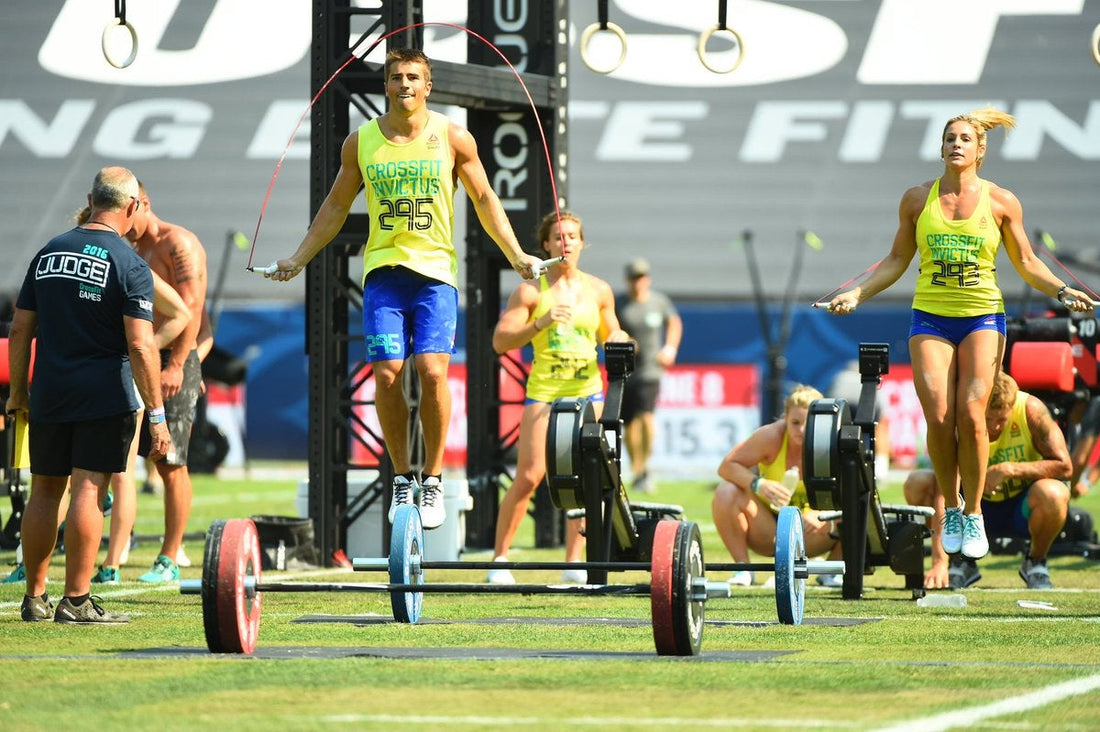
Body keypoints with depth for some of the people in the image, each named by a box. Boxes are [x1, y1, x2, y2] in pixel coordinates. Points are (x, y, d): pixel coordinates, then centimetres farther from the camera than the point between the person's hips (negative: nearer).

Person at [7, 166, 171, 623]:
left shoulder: (48, 253, 9)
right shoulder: (129, 266, -7)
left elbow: (20, 332, 10)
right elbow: (140, 346, -14)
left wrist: (19, 392, 19)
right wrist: (156, 415, -11)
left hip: (49, 394, 5)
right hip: (104, 396, -5)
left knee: (45, 491, 11)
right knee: (87, 491, -5)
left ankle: (35, 599, 16)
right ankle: (76, 601, -7)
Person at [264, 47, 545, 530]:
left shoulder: (452, 138, 2)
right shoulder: (361, 142, 6)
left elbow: (484, 200, 11)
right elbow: (336, 207, 17)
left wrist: (516, 256, 5)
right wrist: (298, 259, 15)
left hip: (435, 270, -1)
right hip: (383, 269, 2)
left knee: (431, 370, -14)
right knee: (386, 373, -8)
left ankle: (433, 479, -1)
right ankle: (402, 477, 7)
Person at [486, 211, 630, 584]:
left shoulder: (598, 290, 10)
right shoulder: (530, 291, -2)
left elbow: (611, 335, 22)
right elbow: (500, 341, -7)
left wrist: (618, 340, -2)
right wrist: (541, 323, -21)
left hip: (587, 389, 3)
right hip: (544, 389, -3)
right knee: (529, 477, -10)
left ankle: (574, 563, 4)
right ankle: (499, 557, -1)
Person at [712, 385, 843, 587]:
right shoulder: (772, 436, -20)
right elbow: (727, 466, -18)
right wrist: (758, 484, -37)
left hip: (807, 534, 1)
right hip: (767, 530, 0)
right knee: (726, 492, -28)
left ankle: (831, 572, 2)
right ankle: (743, 568, -12)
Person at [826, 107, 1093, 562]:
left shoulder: (1001, 202, 3)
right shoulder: (918, 199, 7)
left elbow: (1025, 263, 11)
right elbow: (897, 261, 14)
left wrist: (1062, 291, -3)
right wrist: (857, 294, 5)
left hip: (982, 317, -1)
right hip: (930, 319, 1)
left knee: (971, 414, -15)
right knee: (938, 418, -11)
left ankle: (973, 514, 1)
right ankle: (950, 509, 11)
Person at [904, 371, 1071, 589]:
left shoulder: (1030, 410, -23)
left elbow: (1064, 467, -22)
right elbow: (942, 495, -30)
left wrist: (1009, 470, -34)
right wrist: (939, 562, -40)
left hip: (1025, 508, -1)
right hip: (980, 509, 1)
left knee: (1052, 493, -37)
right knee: (917, 484, -23)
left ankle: (1036, 561, -4)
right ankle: (964, 561, 0)